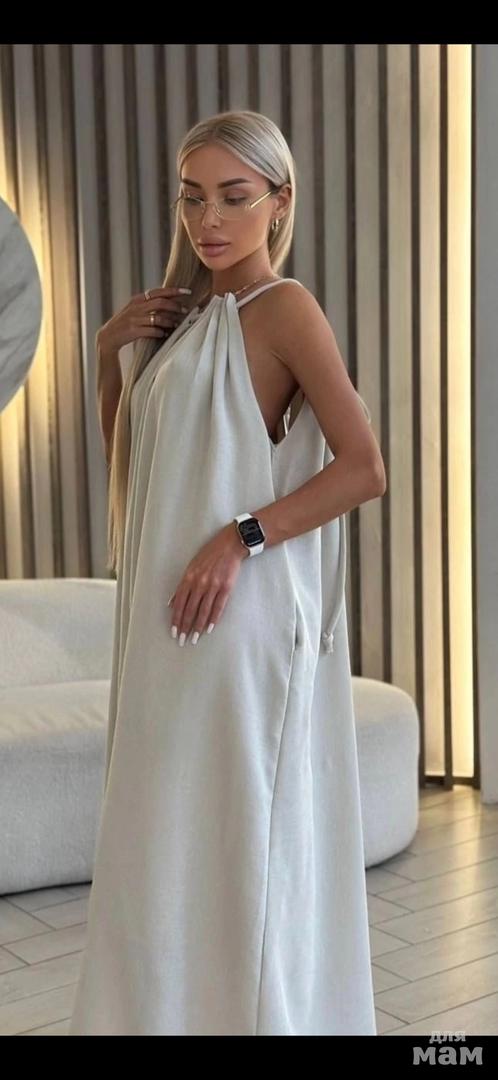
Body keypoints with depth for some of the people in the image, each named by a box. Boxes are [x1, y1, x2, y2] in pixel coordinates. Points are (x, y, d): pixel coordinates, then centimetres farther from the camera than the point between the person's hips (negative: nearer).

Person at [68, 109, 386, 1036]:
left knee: (244, 838, 0)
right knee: (169, 839, 13)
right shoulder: (187, 317, 15)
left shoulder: (282, 307, -8)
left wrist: (240, 539, -21)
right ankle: (180, 1011, 27)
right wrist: (110, 352, 7)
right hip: (168, 612, 8)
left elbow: (365, 469, -15)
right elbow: (128, 464, 21)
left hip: (245, 612, -8)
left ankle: (263, 1015, 15)